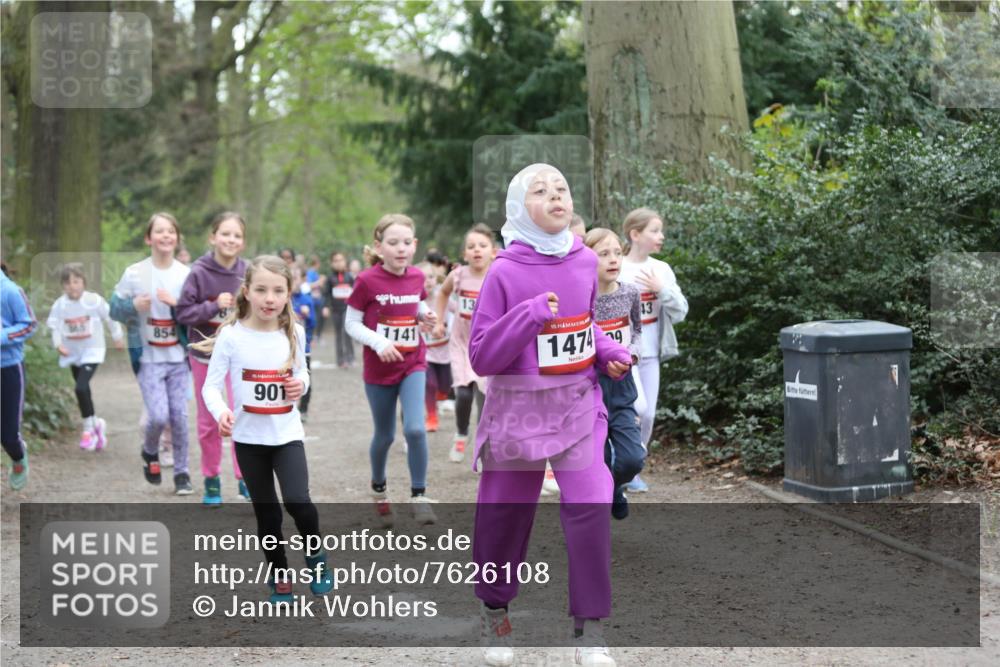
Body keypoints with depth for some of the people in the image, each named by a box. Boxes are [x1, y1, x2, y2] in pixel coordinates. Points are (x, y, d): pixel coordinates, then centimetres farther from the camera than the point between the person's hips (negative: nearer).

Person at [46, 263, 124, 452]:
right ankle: (95, 423, 36)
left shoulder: (94, 300, -15)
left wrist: (118, 338, 10)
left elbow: (110, 318, -1)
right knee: (83, 391, 15)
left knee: (81, 388, -21)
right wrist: (58, 344, -20)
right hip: (73, 353, 5)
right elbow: (54, 326, -4)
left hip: (92, 351, -4)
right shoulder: (60, 305, -8)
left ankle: (88, 428, -7)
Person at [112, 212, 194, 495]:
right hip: (149, 358, -2)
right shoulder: (134, 273, -4)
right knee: (158, 416, -12)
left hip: (178, 358, 2)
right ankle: (150, 453, 20)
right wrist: (133, 305, -15)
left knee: (179, 417, -1)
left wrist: (175, 303, -14)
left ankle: (182, 473, 14)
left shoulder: (186, 274, 0)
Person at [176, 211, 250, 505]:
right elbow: (183, 313, -13)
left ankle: (245, 478, 6)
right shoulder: (199, 273, -13)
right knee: (209, 422, 10)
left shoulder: (246, 272, -7)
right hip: (205, 354, -1)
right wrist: (215, 306, -23)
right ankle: (211, 481, 23)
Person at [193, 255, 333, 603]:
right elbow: (211, 385, -11)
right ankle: (279, 575, 28)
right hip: (249, 437, -1)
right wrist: (221, 412, -31)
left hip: (287, 434, 1)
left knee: (298, 502, -16)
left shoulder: (294, 333, -3)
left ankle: (315, 555, 12)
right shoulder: (231, 336, -12)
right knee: (266, 512, 9)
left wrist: (301, 385, -10)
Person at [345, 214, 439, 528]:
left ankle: (418, 496, -1)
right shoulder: (367, 281, -15)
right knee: (385, 435, 13)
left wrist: (426, 315, -6)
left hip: (413, 365, 2)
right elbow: (352, 324, -9)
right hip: (379, 369, -2)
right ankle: (378, 489, 40)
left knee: (415, 429, -16)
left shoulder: (417, 277, -3)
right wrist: (379, 342, -24)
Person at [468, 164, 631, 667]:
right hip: (518, 410, -2)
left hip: (579, 404, 2)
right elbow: (481, 357, -12)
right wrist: (529, 315, -25)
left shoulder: (585, 262, 1)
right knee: (503, 516, 8)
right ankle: (494, 610, 35)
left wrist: (608, 352, 1)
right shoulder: (505, 272, -12)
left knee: (590, 509, -12)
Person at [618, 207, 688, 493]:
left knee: (647, 416, 5)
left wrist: (662, 290, -11)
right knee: (637, 407, -19)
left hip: (651, 354, 5)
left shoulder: (662, 270, 6)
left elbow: (680, 313, 4)